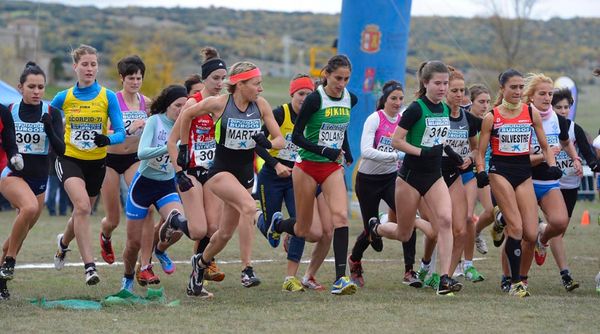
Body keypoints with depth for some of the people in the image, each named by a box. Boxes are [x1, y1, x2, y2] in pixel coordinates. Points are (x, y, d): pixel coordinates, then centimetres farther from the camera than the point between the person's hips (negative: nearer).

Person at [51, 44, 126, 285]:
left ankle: (63, 242, 51)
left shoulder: (108, 97, -6)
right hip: (70, 159, -2)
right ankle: (89, 266, -27)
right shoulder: (63, 98, -4)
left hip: (96, 162, 2)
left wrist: (107, 139, -28)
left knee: (82, 214, 17)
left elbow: (121, 133, -10)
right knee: (82, 206, -26)